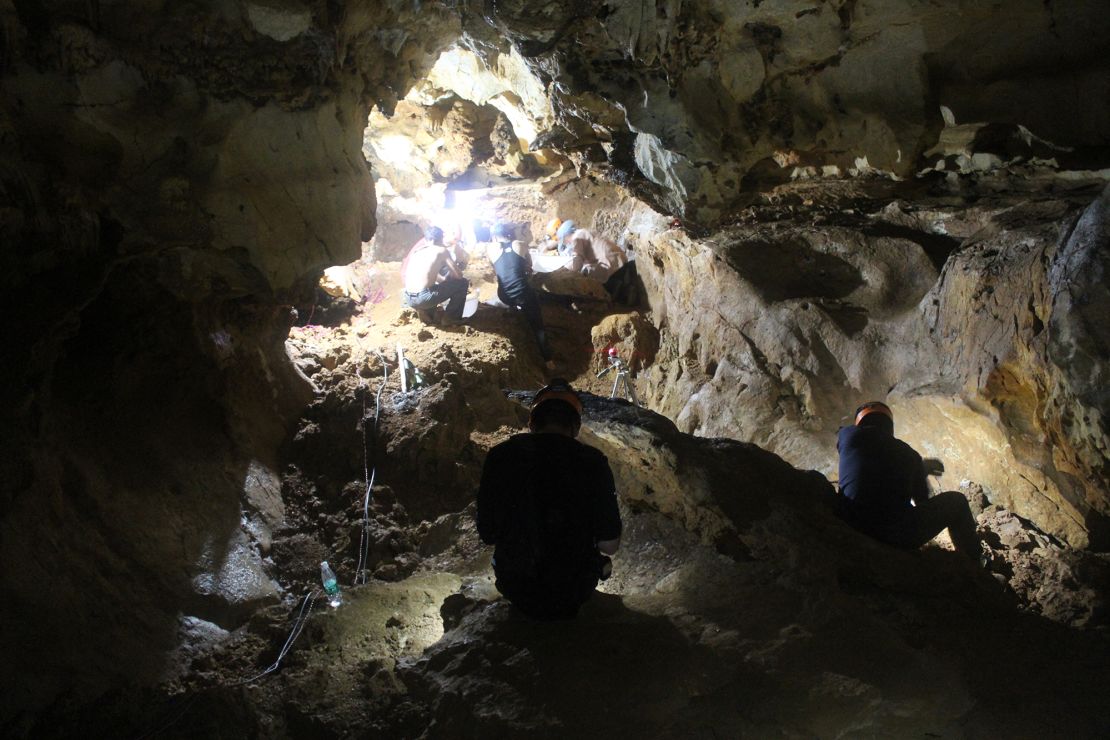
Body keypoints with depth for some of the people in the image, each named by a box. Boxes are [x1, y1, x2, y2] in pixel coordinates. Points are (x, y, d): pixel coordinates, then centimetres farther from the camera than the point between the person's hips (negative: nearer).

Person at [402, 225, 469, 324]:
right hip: (423, 298, -7)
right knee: (463, 283, 9)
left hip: (409, 299, 7)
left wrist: (443, 279, 36)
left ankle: (425, 311, 16)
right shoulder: (441, 250, 1)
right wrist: (447, 278, 23)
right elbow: (458, 275, 2)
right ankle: (451, 318, 13)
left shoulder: (417, 250, 19)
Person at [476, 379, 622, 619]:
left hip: (516, 591, 2)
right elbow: (609, 545, -12)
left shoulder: (500, 456, -12)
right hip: (573, 594, -1)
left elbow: (487, 535, -2)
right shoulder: (593, 462, -17)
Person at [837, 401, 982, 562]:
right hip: (898, 536, -1)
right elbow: (921, 501, 23)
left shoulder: (847, 435, 11)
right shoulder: (910, 455, 12)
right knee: (956, 502, 23)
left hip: (853, 532, 1)